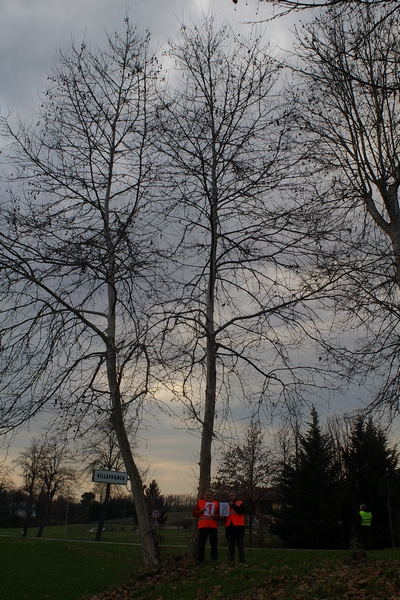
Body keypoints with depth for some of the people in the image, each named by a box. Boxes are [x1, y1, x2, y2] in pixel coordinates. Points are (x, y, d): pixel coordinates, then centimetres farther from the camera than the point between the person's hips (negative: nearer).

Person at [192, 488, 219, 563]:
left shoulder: (216, 503, 12)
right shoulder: (199, 502, 9)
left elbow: (220, 515, 10)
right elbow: (194, 513, 5)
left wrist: (215, 516, -11)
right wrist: (201, 511, -11)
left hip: (213, 526, 1)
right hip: (202, 526, -1)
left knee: (214, 544, 5)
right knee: (201, 544, -1)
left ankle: (214, 559, 16)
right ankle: (200, 560, 5)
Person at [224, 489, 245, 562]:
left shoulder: (240, 503, 7)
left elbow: (241, 511, -12)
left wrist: (233, 505, -16)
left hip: (238, 526, -4)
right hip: (229, 526, 4)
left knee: (240, 544, -4)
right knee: (230, 545, 6)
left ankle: (241, 560, -3)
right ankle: (230, 560, 9)